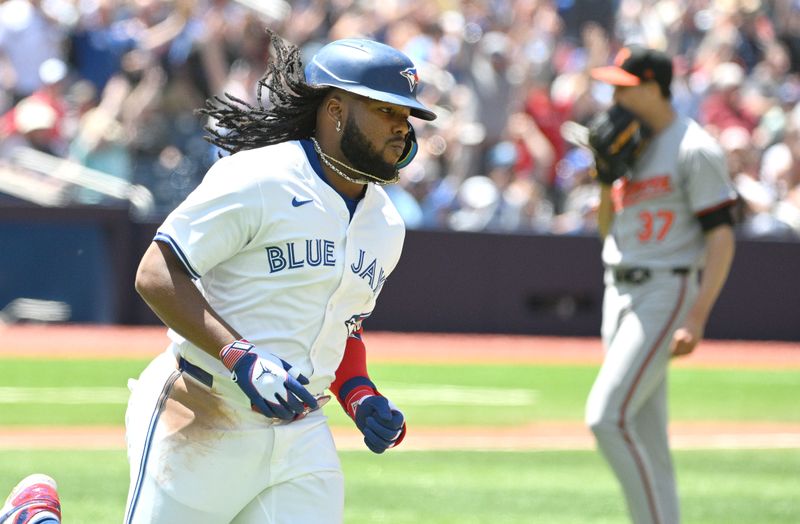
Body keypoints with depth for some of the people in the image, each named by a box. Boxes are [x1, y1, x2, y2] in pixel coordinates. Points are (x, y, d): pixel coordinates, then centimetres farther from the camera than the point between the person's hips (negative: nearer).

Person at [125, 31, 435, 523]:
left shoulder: (386, 225, 12)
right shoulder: (258, 180, -12)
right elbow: (155, 275, -16)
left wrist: (361, 399, 6)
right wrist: (241, 357, -26)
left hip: (302, 440, 7)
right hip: (200, 421, -7)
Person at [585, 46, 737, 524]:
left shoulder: (694, 150, -12)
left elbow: (721, 238, -16)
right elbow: (608, 229, 20)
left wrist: (696, 320, -23)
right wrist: (606, 179, 0)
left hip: (667, 294, -8)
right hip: (620, 295, 8)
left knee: (608, 416, -18)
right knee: (645, 435, 8)